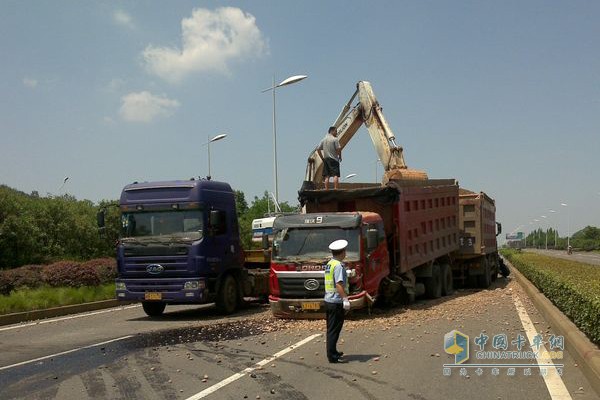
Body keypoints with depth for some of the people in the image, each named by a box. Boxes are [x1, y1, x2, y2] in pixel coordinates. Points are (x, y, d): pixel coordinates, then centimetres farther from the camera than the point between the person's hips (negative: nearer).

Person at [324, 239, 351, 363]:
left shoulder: (329, 264, 13)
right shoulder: (338, 265, -16)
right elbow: (339, 284, -23)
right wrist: (345, 299, -24)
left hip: (328, 300, 9)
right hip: (336, 302, -9)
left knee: (331, 328, 17)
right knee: (334, 329, -5)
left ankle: (332, 352, 27)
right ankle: (332, 356, -3)